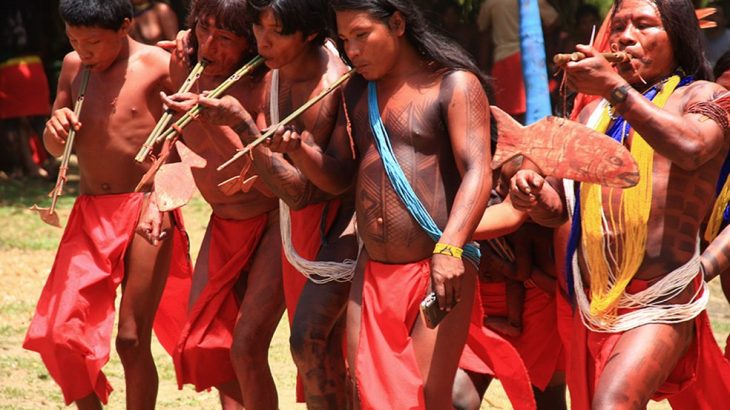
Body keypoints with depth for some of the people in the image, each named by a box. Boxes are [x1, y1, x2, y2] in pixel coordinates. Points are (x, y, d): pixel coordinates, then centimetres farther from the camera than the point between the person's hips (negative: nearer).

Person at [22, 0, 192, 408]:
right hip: (90, 215, 5)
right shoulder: (74, 67, 7)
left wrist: (161, 197, -22)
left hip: (146, 212, -5)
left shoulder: (159, 67, -9)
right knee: (59, 334, -4)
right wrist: (56, 130, -6)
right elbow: (56, 148, 18)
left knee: (132, 339, -4)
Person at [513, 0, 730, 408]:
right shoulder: (594, 113, 21)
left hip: (660, 304, -7)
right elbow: (558, 208, 21)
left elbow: (691, 148, -21)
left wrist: (616, 89, -22)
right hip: (594, 307, 7)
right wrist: (534, 194, -3)